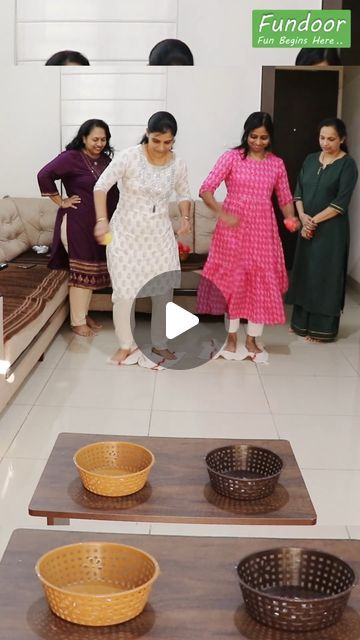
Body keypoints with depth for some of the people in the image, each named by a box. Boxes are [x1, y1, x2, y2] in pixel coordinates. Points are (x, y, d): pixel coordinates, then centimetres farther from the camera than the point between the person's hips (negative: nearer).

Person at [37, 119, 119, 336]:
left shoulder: (105, 159, 9)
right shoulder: (71, 157, -11)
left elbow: (111, 189, 19)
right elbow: (44, 175, -21)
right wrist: (61, 202, -15)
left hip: (100, 223, 7)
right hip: (78, 223, -7)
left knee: (93, 269, 12)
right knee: (81, 270, -4)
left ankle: (85, 315, 25)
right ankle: (77, 322, 5)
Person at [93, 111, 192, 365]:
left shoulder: (178, 164, -5)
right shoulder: (129, 157, -16)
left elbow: (184, 194, 13)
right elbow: (101, 186, -14)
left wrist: (186, 217, -3)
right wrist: (102, 220, -23)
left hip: (160, 236, 3)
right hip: (126, 234, -3)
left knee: (164, 290, 7)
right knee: (124, 290, 0)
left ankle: (160, 343, 24)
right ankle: (126, 344, 19)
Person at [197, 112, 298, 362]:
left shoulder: (277, 164, 5)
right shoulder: (231, 157, -5)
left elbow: (285, 198, 9)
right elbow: (205, 190, -11)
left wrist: (291, 218, -11)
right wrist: (222, 213, -26)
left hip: (263, 230, 3)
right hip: (234, 228, -3)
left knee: (262, 282, 4)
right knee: (233, 280, 5)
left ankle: (252, 340, 17)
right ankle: (232, 338, 19)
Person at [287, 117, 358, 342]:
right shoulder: (311, 159, 9)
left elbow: (341, 203, -15)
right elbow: (299, 191, 7)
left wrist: (314, 221, -15)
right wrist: (302, 217, -10)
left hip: (331, 229, -6)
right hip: (307, 227, 6)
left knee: (325, 275, -2)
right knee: (305, 272, 11)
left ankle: (323, 329, 8)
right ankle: (302, 322, 22)